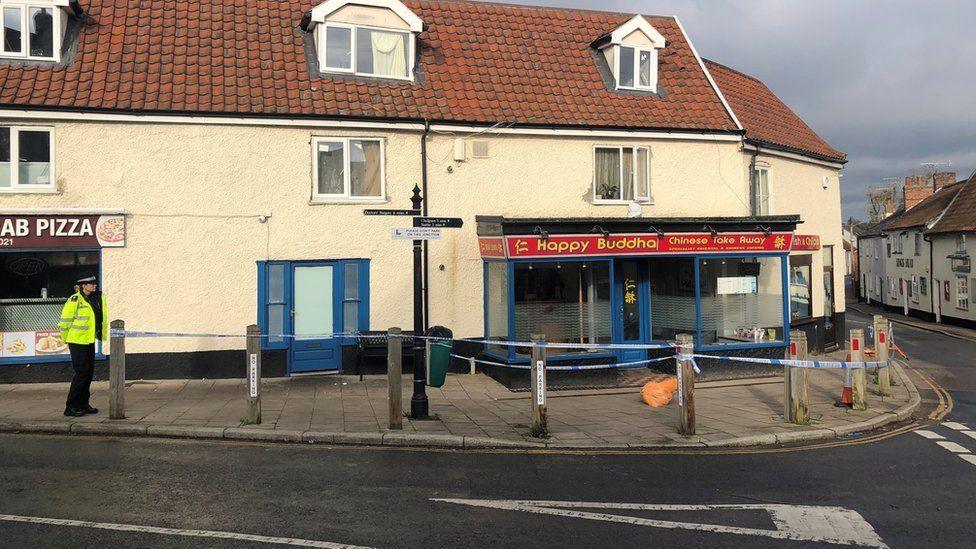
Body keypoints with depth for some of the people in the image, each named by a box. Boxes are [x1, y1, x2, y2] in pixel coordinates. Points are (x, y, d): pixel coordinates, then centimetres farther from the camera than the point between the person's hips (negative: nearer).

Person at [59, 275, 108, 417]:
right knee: (81, 373, -8)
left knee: (89, 372, 9)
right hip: (77, 342, -7)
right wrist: (65, 339, 1)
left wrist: (103, 335, 18)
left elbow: (103, 318, 17)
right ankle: (70, 406, 1)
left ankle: (83, 403, 20)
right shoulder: (74, 300, -15)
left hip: (90, 341, 7)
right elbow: (65, 321, -8)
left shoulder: (99, 298, 5)